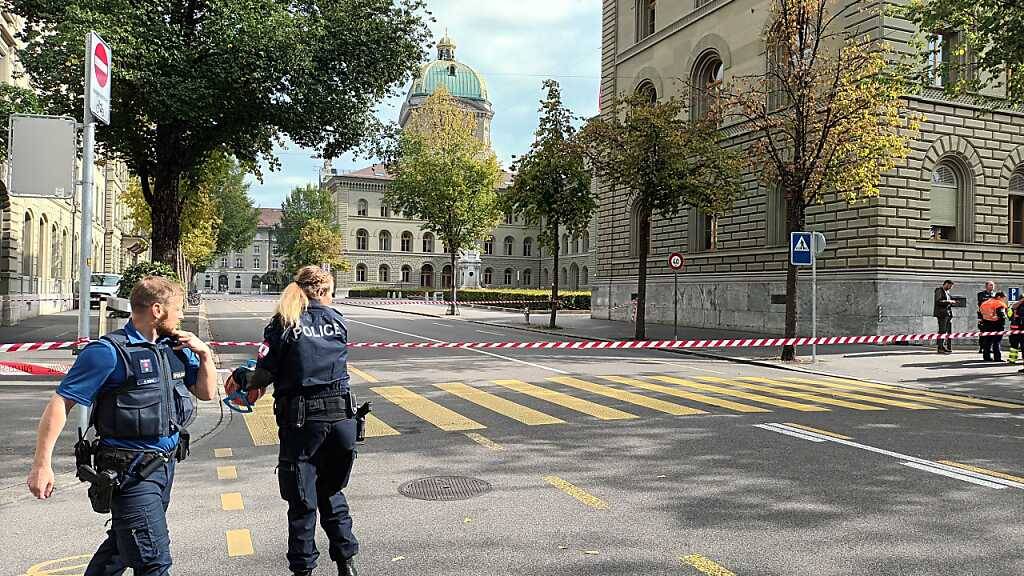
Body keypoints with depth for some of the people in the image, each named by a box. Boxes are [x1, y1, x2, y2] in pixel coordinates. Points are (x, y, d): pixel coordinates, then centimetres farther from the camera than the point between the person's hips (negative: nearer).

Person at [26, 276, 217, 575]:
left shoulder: (175, 347, 7)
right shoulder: (109, 351, -15)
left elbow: (206, 392, 14)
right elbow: (60, 403, -13)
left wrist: (204, 353, -3)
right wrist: (42, 463, -18)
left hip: (165, 464, 7)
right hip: (130, 472, -7)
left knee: (123, 543, 25)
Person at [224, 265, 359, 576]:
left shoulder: (283, 324, -5)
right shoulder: (338, 321, 4)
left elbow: (264, 375, -9)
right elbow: (331, 364, 7)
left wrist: (240, 379, 14)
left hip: (301, 418, -3)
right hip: (340, 414, 3)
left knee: (302, 499, 11)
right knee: (331, 490, 20)